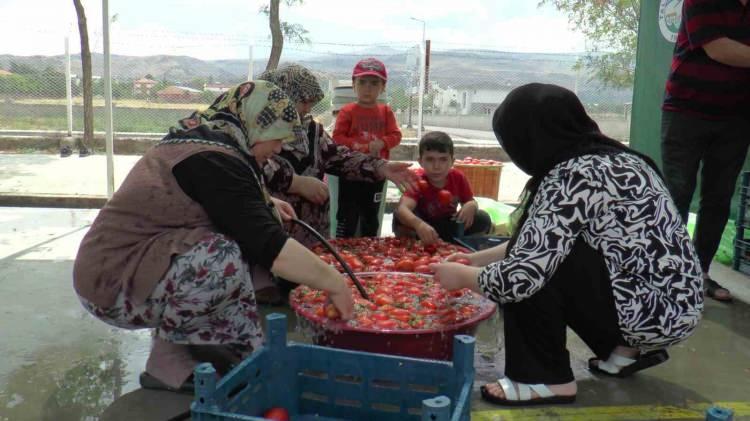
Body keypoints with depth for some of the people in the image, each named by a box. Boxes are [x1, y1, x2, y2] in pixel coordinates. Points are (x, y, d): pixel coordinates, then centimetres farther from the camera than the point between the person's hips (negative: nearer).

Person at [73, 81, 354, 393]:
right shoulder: (214, 161, -21)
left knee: (243, 234, 8)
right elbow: (266, 245, -26)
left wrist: (265, 203, 13)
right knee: (226, 259, -30)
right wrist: (334, 283, -17)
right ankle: (168, 360, -8)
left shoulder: (198, 137, 8)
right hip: (114, 285, -10)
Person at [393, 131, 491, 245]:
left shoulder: (458, 177, -14)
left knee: (483, 219, -18)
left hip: (449, 226, 4)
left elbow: (471, 201, 3)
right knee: (401, 219, -35)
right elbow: (402, 208, -46)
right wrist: (419, 224, -69)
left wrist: (471, 206, -25)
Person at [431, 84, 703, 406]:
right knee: (543, 251, 17)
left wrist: (463, 276, -5)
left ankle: (546, 379, -1)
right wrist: (480, 259, 19)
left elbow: (519, 276, -24)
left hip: (651, 311, -9)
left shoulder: (572, 177, -21)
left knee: (535, 264, -12)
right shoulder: (611, 157, 8)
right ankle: (626, 348, 22)